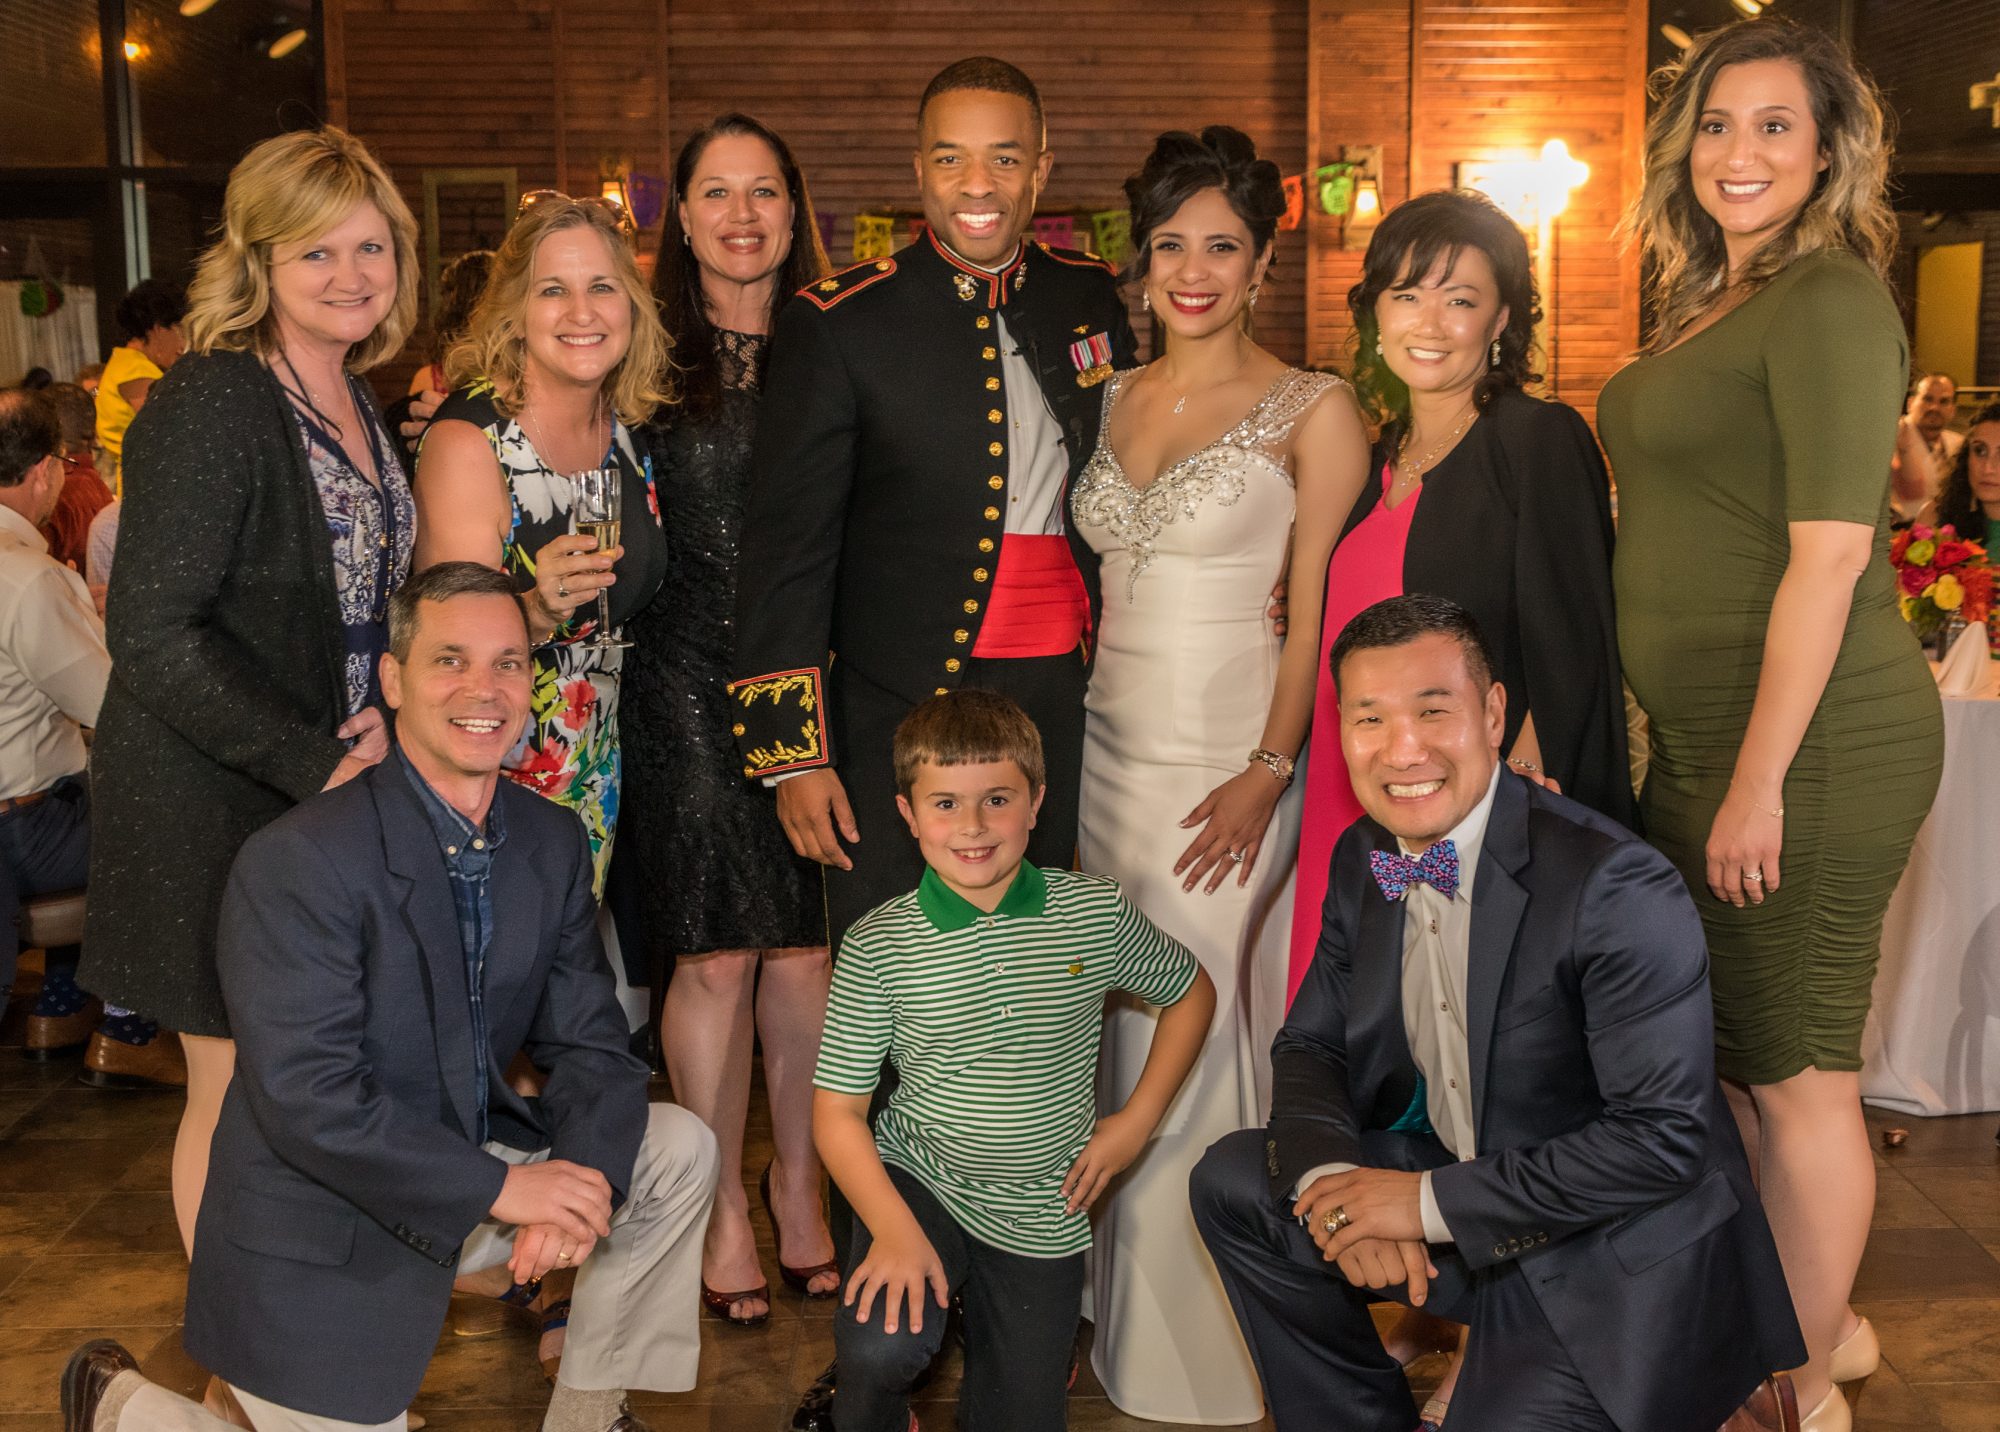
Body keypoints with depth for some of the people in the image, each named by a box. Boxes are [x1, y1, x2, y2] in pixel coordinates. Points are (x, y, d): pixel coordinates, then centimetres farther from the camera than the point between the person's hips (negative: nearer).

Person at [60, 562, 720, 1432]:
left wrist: (577, 1183, -19)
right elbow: (306, 1098, -25)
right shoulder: (296, 861, -21)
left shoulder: (552, 844, 1)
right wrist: (501, 1189, -24)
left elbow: (588, 1046, 1)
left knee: (678, 1151, -4)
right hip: (321, 1245, -6)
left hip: (475, 1171, 6)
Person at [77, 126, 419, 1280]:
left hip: (333, 787, 8)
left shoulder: (360, 404, 8)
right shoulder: (212, 406, -17)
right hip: (219, 807, -8)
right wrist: (309, 760, -21)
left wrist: (381, 715, -1)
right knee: (238, 1096, 5)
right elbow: (153, 634, -22)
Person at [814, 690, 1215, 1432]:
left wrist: (1137, 1119, 2)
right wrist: (893, 1228, -21)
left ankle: (990, 1329, 42)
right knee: (879, 1348, -27)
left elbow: (1191, 991, 10)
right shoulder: (878, 945, -12)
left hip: (1042, 1216, 2)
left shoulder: (1097, 914, -8)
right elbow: (838, 1112, -8)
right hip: (917, 1183, -2)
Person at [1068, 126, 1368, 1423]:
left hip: (1224, 768, -5)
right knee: (1119, 1047, 10)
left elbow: (1320, 620, -9)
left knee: (1196, 1048, -2)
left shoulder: (1314, 411, -5)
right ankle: (1123, 1324, 27)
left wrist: (1268, 773, -17)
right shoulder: (1114, 401, 11)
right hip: (1105, 752, 5)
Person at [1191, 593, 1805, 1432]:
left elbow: (1665, 1138, -27)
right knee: (1231, 1183, 2)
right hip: (1456, 1182, 7)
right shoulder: (1363, 860, -2)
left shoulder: (1619, 891, -25)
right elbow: (1310, 1046, 6)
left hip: (1616, 1262, -7)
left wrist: (1430, 1203, -25)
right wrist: (1336, 1179, -16)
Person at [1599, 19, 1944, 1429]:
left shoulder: (1830, 301, -13)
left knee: (1794, 1073, 4)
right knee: (1720, 1049, 18)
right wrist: (1710, 771, 16)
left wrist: (1760, 783, -20)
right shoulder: (1713, 304, 15)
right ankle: (1814, 1314, 37)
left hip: (1809, 747, -9)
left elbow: (1830, 556, -19)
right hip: (1709, 736, 9)